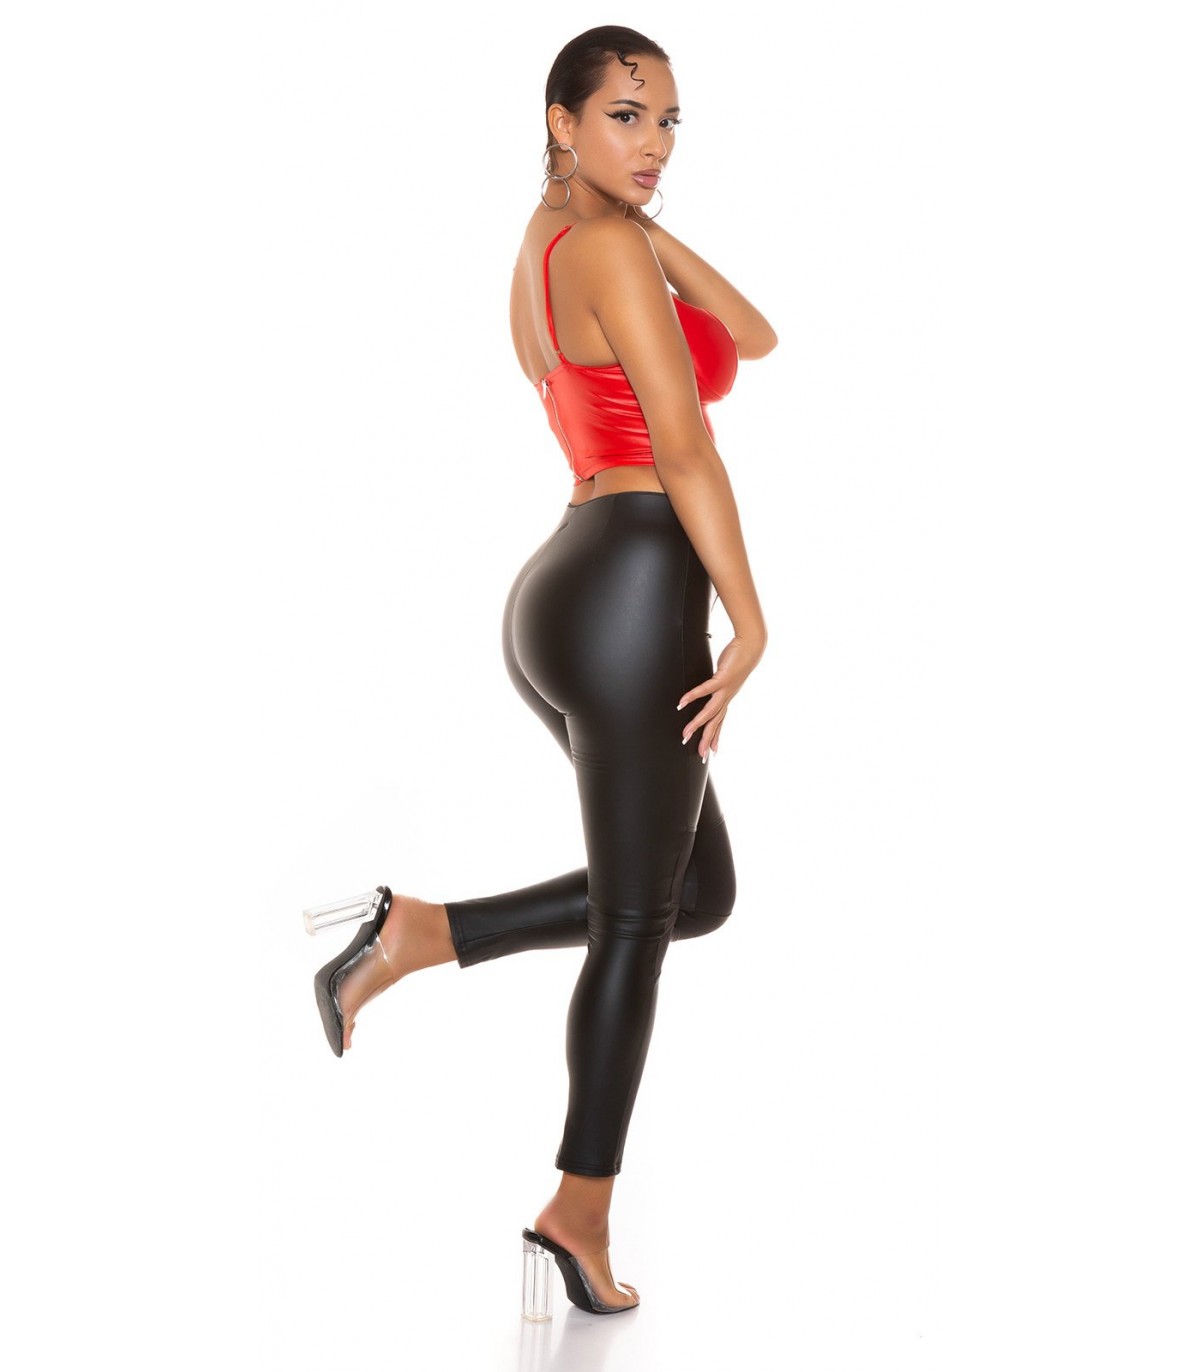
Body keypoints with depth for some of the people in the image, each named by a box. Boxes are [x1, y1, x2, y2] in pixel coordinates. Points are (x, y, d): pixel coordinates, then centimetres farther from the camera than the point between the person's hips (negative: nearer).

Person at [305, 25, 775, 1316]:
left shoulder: (550, 247, 19)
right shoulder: (611, 244, -10)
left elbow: (751, 334, 17)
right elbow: (686, 447, -15)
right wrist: (749, 624, -13)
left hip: (565, 589, 9)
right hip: (637, 589, -9)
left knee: (697, 890, 19)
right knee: (637, 921, 3)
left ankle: (425, 931, 11)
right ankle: (582, 1209, 14)